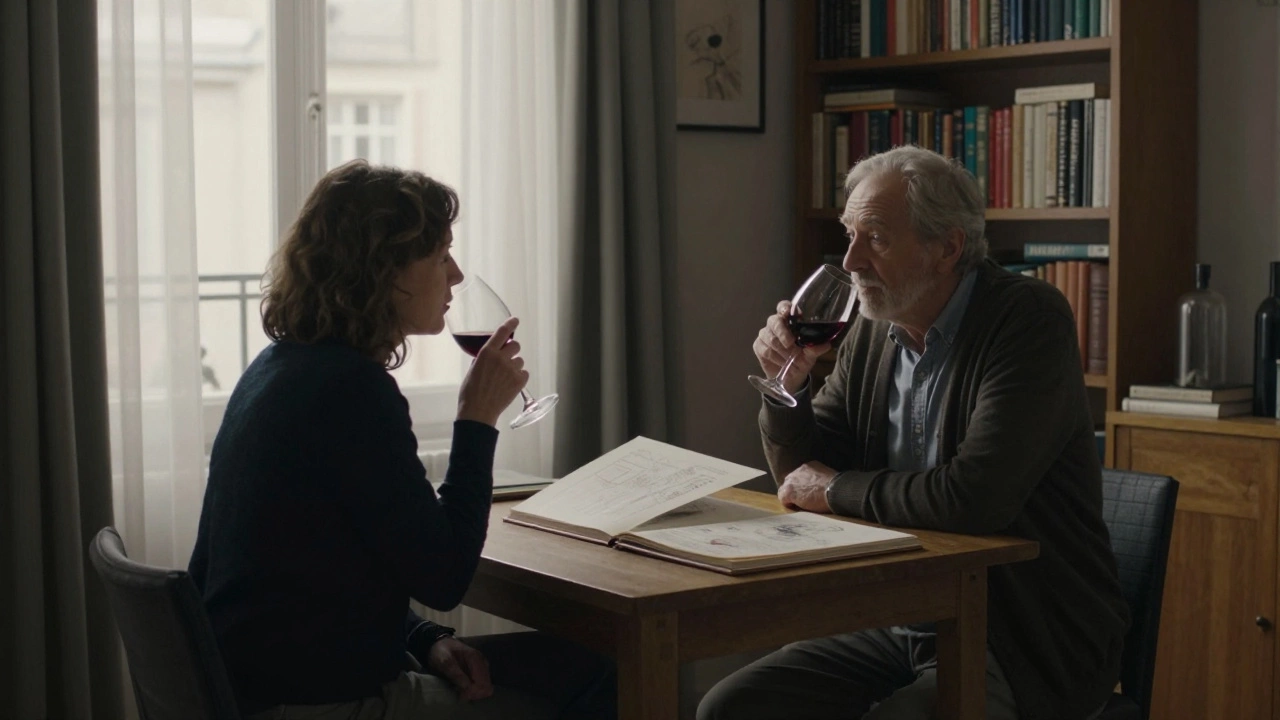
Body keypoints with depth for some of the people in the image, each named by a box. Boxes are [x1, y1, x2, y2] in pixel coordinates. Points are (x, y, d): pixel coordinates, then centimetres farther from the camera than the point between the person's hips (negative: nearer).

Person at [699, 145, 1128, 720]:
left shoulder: (1029, 318, -15)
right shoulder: (871, 330, 6)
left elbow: (974, 497, -27)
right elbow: (802, 478, 14)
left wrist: (837, 488, -12)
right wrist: (788, 381, -6)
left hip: (1023, 650, -6)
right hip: (901, 629, 7)